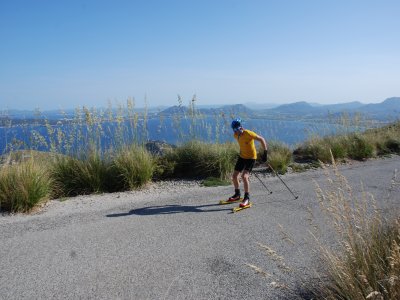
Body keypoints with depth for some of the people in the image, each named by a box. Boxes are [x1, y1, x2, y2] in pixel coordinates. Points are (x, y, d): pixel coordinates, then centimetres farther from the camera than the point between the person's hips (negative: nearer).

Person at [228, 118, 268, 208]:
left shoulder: (248, 133, -24)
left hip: (251, 157, -7)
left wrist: (265, 152, -22)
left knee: (244, 176, -22)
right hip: (242, 156, 7)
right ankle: (237, 195, 30)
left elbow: (261, 139, -19)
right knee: (234, 176, 7)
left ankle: (247, 199, -10)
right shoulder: (236, 135, -4)